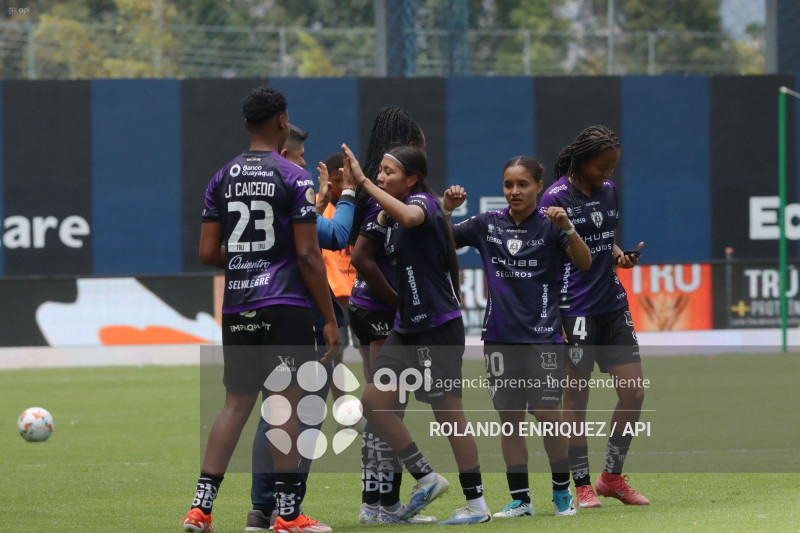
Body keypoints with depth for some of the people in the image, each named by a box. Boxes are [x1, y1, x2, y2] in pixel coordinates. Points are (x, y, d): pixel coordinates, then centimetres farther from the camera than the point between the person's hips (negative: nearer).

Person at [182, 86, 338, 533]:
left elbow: (208, 253, 7)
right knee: (287, 404, 0)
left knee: (237, 404, 9)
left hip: (237, 307, 5)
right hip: (286, 306, -5)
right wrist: (330, 319, -7)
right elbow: (307, 255, -11)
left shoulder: (223, 178, 8)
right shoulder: (294, 179, -8)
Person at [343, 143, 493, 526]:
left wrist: (363, 181, -36)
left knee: (449, 415, -4)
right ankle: (426, 478, 10)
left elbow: (410, 217, -37)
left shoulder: (423, 202, -13)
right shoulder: (390, 215, 13)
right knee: (373, 401, -1)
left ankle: (477, 504, 5)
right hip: (406, 328, 9)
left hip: (439, 327, -9)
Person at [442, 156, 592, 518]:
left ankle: (562, 492, 10)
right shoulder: (488, 224, 6)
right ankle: (520, 499, 11)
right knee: (509, 417, 4)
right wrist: (446, 210, -7)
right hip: (500, 336, 3)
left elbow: (584, 263, -12)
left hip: (542, 335, -3)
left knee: (547, 414, -7)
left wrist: (567, 228, -27)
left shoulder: (548, 226, -3)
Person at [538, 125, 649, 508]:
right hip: (576, 308, -7)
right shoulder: (556, 198, -9)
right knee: (576, 398, -1)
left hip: (612, 304, 7)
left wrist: (620, 257, 4)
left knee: (634, 393, 4)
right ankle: (583, 487, 7)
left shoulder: (608, 190, 11)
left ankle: (612, 477, 18)